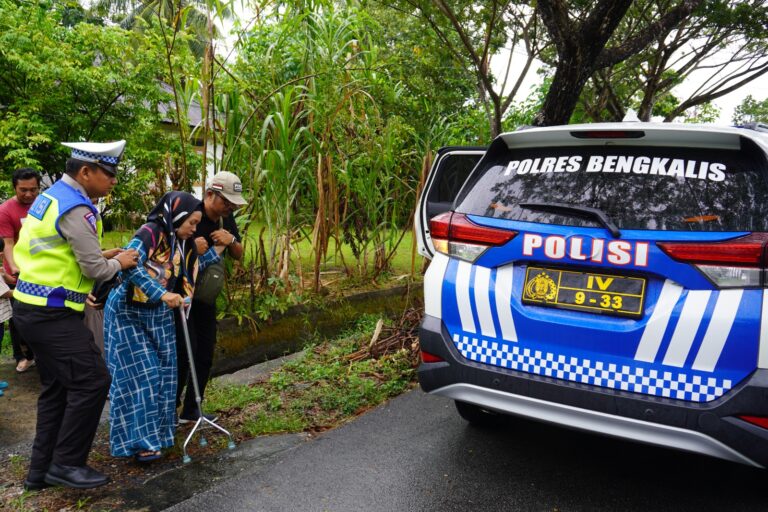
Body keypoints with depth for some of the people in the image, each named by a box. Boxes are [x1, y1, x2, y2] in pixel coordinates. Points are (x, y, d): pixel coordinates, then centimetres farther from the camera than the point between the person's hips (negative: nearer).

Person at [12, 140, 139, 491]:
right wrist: (119, 264, 2)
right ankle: (66, 464, 6)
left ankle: (41, 469, 24)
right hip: (52, 313, -10)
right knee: (91, 382, -5)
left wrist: (102, 254, 14)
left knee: (56, 388, 16)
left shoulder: (51, 196, 13)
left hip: (32, 306, 10)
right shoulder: (76, 209, -18)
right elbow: (94, 270, -17)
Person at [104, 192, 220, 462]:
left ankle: (157, 430, 23)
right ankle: (140, 439, 1)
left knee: (163, 373, 8)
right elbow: (131, 264, -34)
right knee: (139, 375, -7)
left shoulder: (182, 243, 3)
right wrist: (162, 294, -38)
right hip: (129, 313, -7)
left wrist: (203, 251, -5)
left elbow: (200, 275, 14)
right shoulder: (150, 232, -20)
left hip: (159, 316, 7)